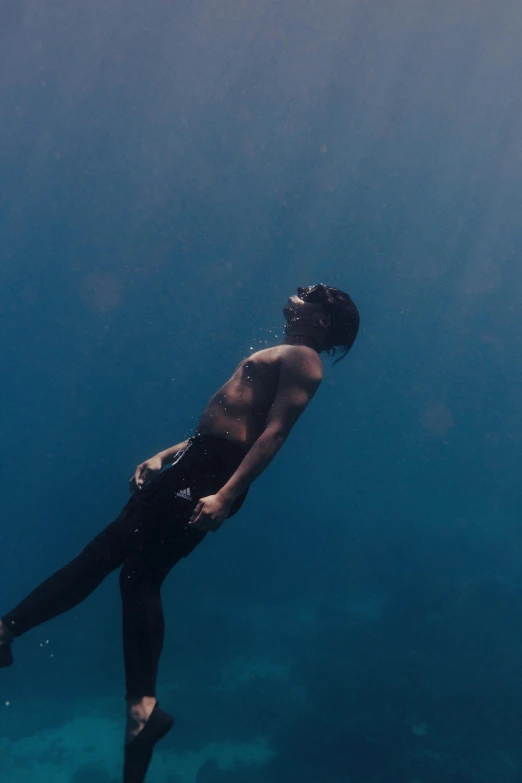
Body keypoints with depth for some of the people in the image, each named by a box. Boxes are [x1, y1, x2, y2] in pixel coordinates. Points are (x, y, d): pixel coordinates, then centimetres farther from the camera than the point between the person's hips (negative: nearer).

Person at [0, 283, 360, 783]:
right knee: (106, 550, 7)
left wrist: (225, 496, -26)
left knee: (139, 573, -8)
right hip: (197, 460, 10)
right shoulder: (278, 357, 24)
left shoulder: (302, 358, -5)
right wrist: (164, 457, 21)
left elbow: (275, 432, -18)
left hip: (216, 473, -9)